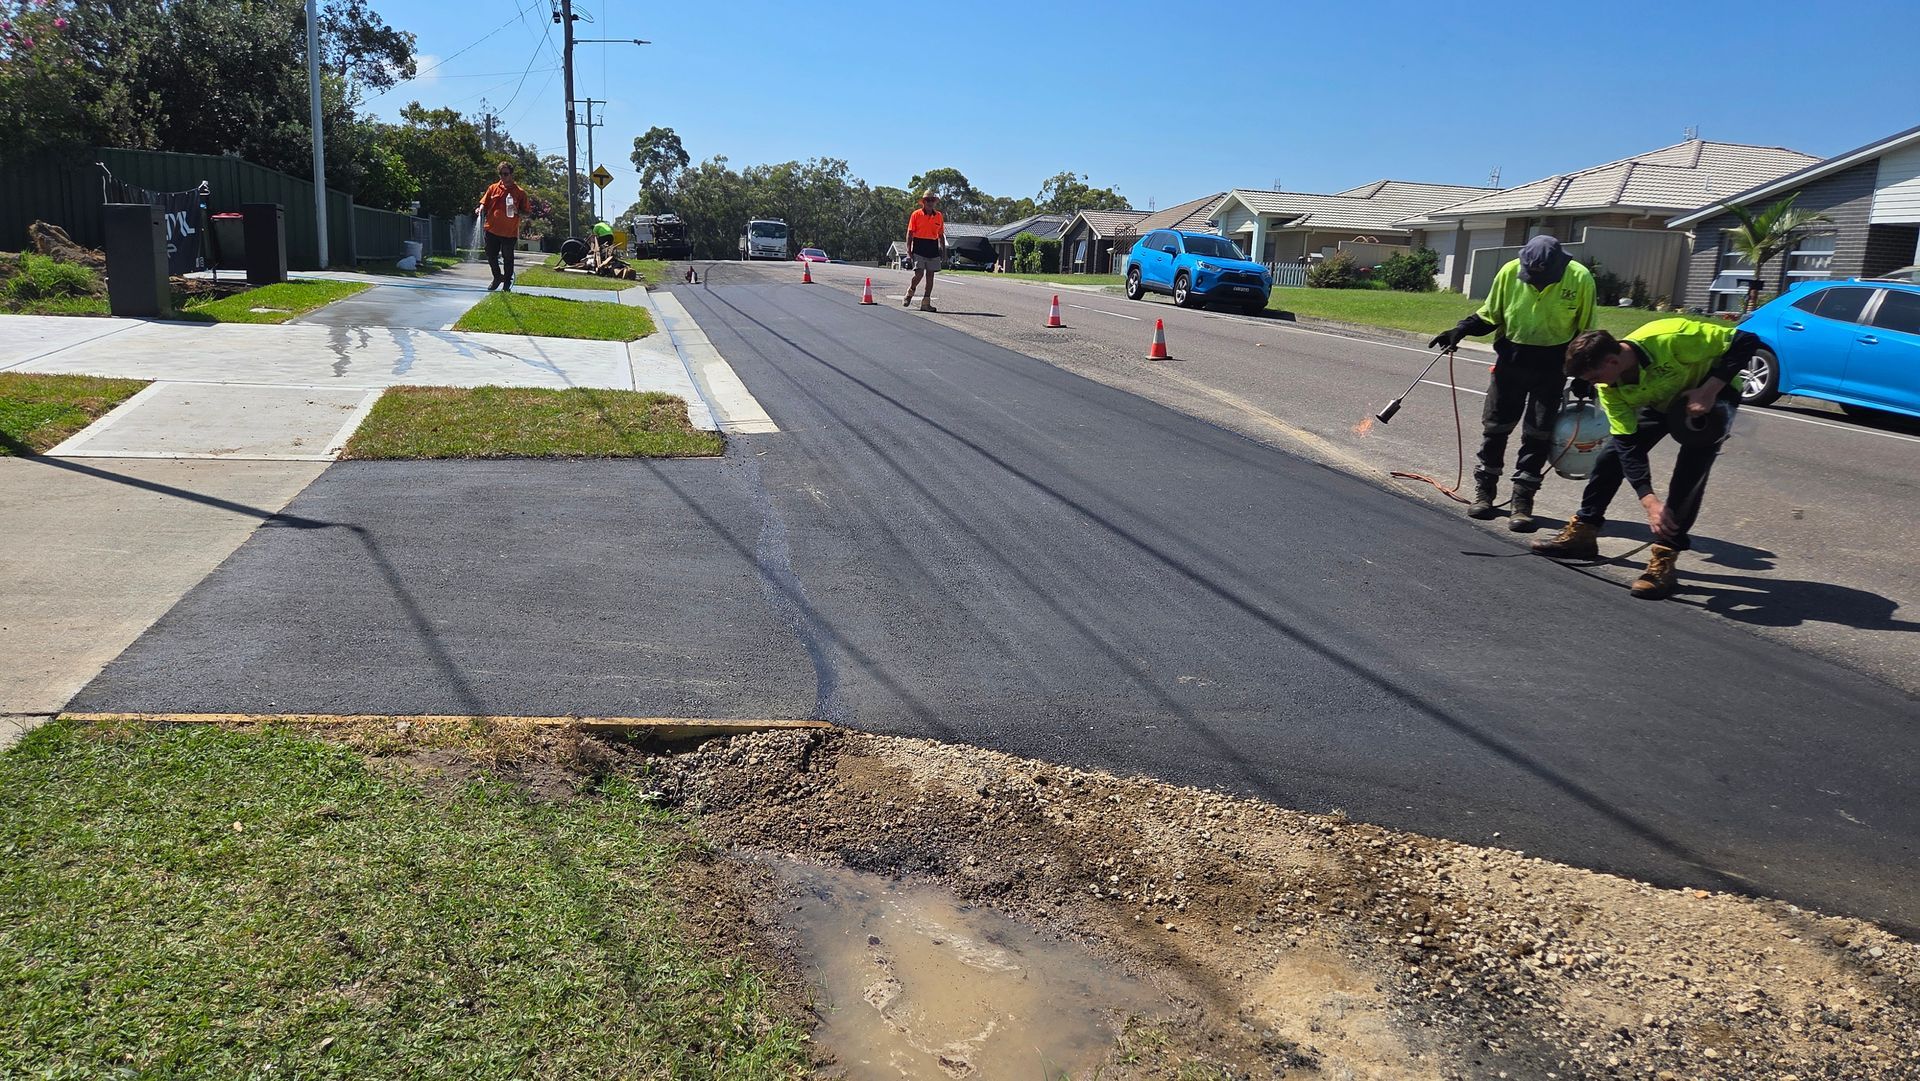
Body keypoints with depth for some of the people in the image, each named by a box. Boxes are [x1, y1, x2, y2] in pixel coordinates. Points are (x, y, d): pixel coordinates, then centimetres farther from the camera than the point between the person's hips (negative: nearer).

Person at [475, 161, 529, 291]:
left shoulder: (520, 192, 0)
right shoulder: (493, 188, 7)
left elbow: (525, 212, 5)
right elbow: (484, 203, 12)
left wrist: (517, 211, -16)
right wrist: (480, 209, -9)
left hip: (510, 232, -2)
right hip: (492, 230, 3)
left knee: (508, 259, 5)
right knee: (491, 256, 7)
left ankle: (507, 284, 18)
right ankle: (498, 277, 30)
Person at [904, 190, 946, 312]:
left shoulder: (939, 216, 10)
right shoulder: (916, 215, 0)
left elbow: (941, 235, 15)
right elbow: (910, 232, 0)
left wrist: (943, 250, 10)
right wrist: (908, 249, -8)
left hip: (933, 248, 4)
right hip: (919, 247, -4)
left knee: (930, 275, 3)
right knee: (919, 273, -12)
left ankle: (926, 302, 7)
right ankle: (910, 291, 19)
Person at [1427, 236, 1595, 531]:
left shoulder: (1579, 279, -13)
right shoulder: (1510, 271, -11)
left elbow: (1585, 331, -2)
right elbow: (1489, 314, 4)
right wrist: (1461, 330, -12)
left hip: (1552, 366, -1)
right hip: (1510, 360, 1)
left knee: (1537, 434, 0)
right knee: (1495, 426, 7)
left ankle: (1522, 501, 7)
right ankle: (1484, 490, 22)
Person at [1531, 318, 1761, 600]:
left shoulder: (1670, 339, -40)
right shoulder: (1610, 386, -23)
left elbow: (1745, 341, -31)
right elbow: (1627, 444, -23)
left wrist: (1709, 390, -38)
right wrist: (1648, 500, -32)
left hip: (1713, 393, -5)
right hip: (1662, 402, 5)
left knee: (1691, 468, -21)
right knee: (1612, 453, -1)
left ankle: (1664, 561, -17)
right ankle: (1582, 534, 13)